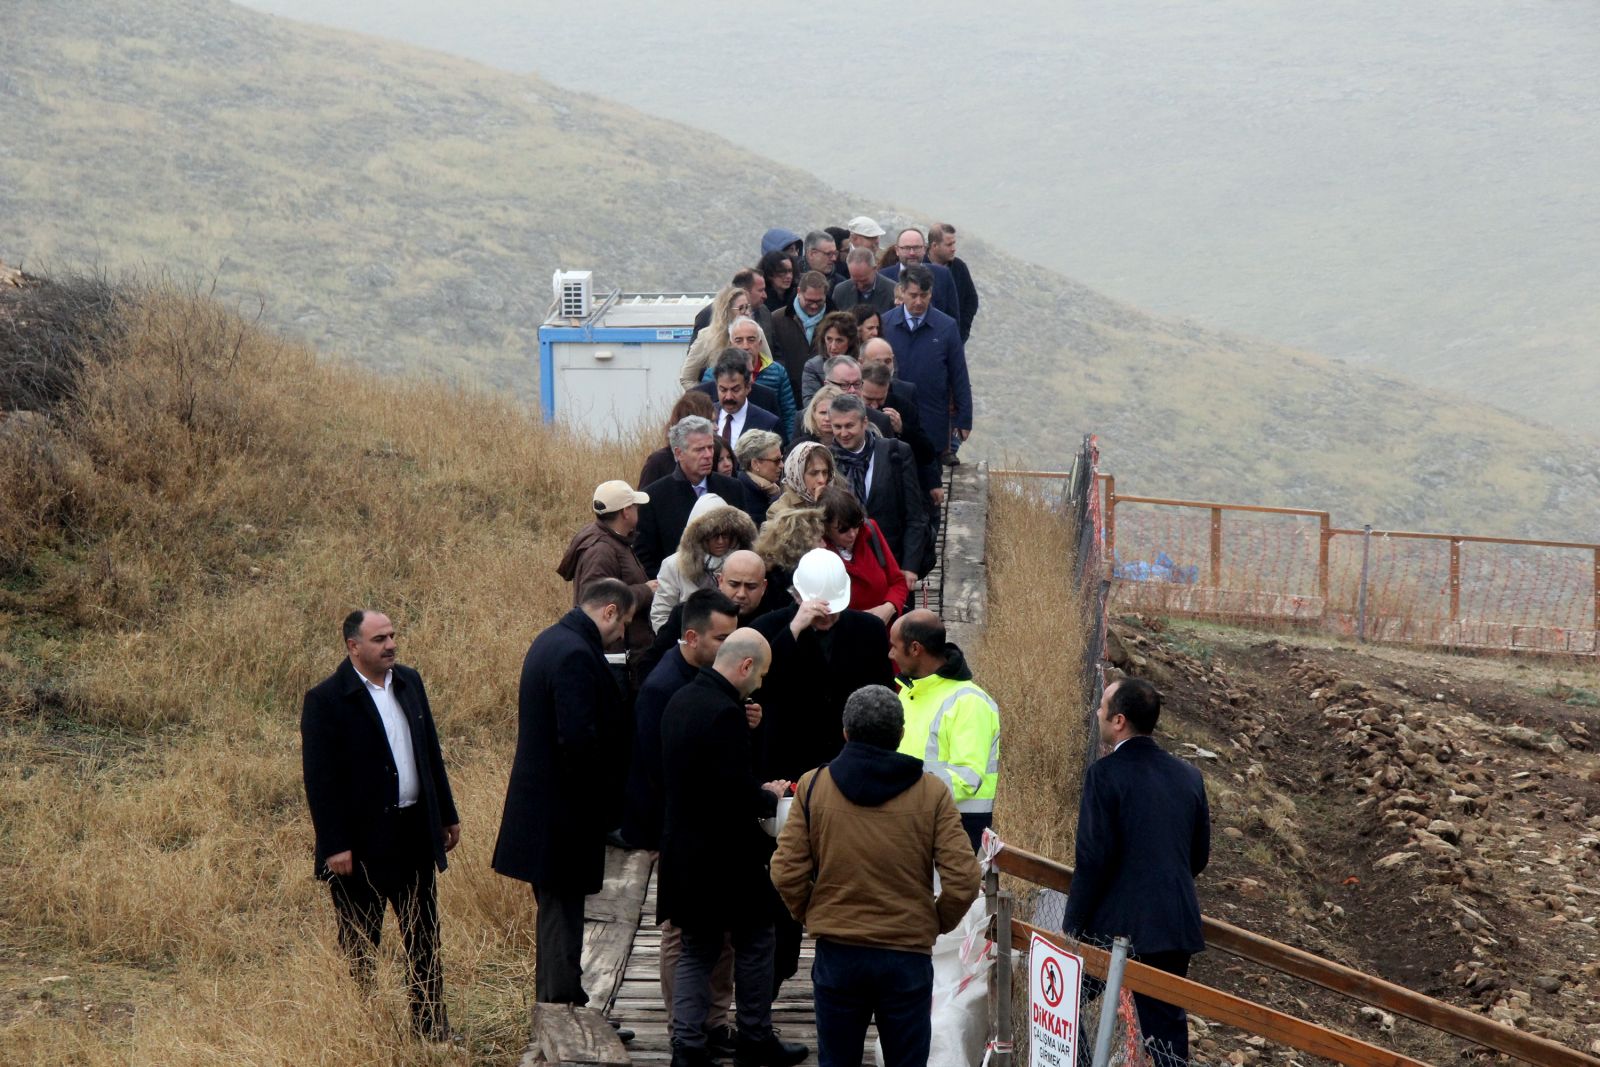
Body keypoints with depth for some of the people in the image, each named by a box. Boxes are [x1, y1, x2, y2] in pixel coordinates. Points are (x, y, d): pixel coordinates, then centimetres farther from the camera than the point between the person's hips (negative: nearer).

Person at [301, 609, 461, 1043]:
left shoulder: (409, 682, 6)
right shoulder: (326, 699, -14)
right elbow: (319, 779, -16)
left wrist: (447, 814, 15)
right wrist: (335, 846, -19)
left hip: (414, 832, 7)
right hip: (362, 842, -7)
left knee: (424, 939, 14)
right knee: (359, 946, 5)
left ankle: (432, 1026, 23)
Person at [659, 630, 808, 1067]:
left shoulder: (680, 700, 6)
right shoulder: (725, 713, -23)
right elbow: (739, 794, -25)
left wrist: (758, 790, 11)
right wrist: (770, 797, -4)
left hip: (683, 851, 8)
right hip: (727, 857, -8)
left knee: (696, 950, 13)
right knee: (754, 942, 10)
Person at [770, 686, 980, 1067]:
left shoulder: (812, 787, -3)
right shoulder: (931, 793, -6)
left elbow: (787, 874, -5)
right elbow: (963, 881, -10)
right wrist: (935, 924, 8)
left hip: (836, 953, 1)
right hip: (908, 956, -1)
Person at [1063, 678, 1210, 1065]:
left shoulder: (1105, 774, -12)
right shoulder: (1188, 776, 7)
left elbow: (1094, 859, -16)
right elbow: (1199, 857, 13)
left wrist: (1071, 927, -8)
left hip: (1114, 925, -5)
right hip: (1176, 927, 6)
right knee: (1167, 1024, 10)